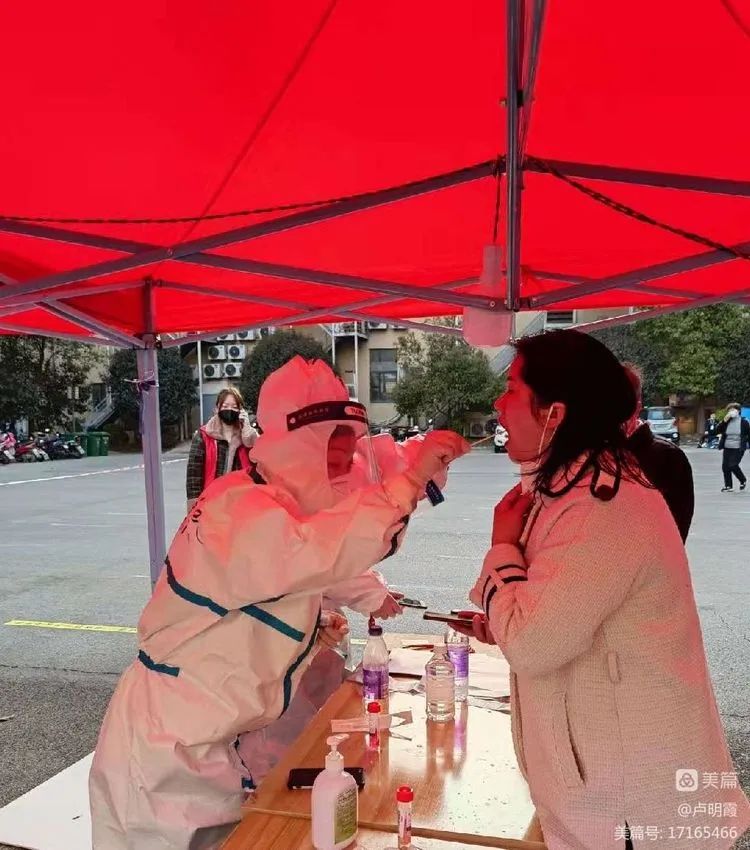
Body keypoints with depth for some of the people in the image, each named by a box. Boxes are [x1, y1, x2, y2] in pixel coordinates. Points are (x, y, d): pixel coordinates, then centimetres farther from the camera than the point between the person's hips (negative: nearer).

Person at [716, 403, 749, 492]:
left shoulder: (744, 422, -2)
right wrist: (724, 421, -11)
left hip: (738, 448, -4)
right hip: (727, 448, 4)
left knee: (733, 465, -13)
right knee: (725, 467, 2)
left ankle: (743, 481, 14)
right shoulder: (726, 422, 6)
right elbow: (718, 431, -3)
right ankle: (728, 486, 15)